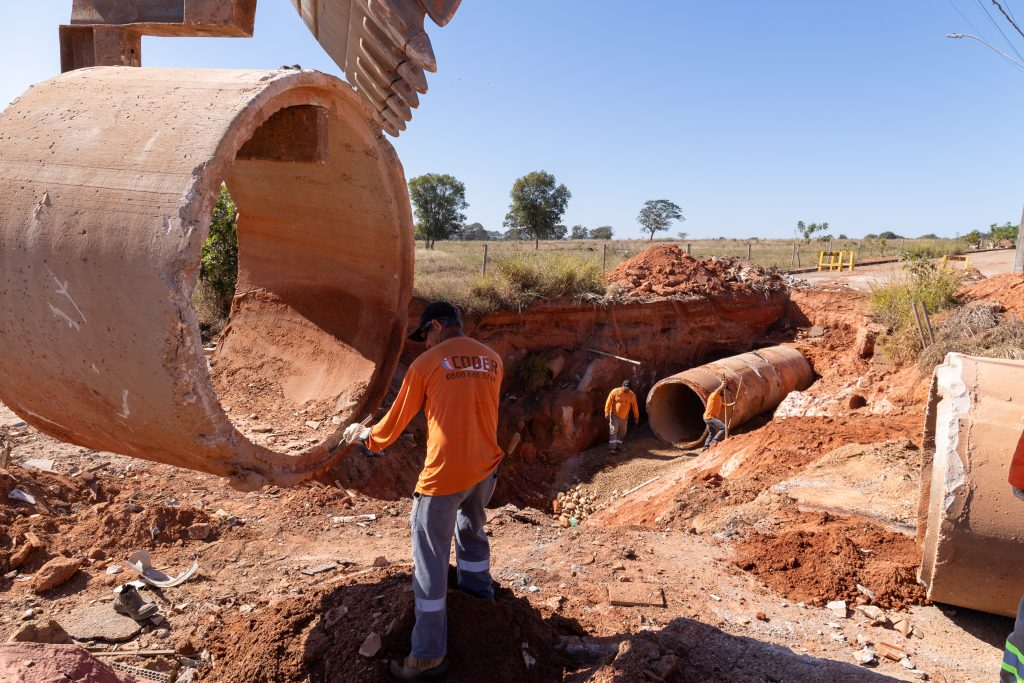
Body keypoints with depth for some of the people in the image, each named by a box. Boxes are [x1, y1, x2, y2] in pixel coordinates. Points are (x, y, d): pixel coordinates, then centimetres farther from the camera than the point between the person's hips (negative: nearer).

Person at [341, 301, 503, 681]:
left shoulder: (427, 363, -6)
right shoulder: (493, 360, 8)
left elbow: (397, 419, 4)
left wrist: (366, 435, 22)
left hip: (445, 472, -5)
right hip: (485, 467, 6)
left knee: (430, 558, 4)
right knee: (471, 524, 33)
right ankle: (477, 582, 53)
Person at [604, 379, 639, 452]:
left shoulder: (632, 394, -5)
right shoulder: (615, 391, -14)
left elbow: (634, 406, 4)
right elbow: (609, 401, -11)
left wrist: (636, 416, 8)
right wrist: (607, 412, -16)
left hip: (624, 416, 4)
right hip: (614, 415, -4)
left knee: (622, 432, 7)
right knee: (613, 430, -10)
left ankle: (617, 446, 19)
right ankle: (612, 447, -11)